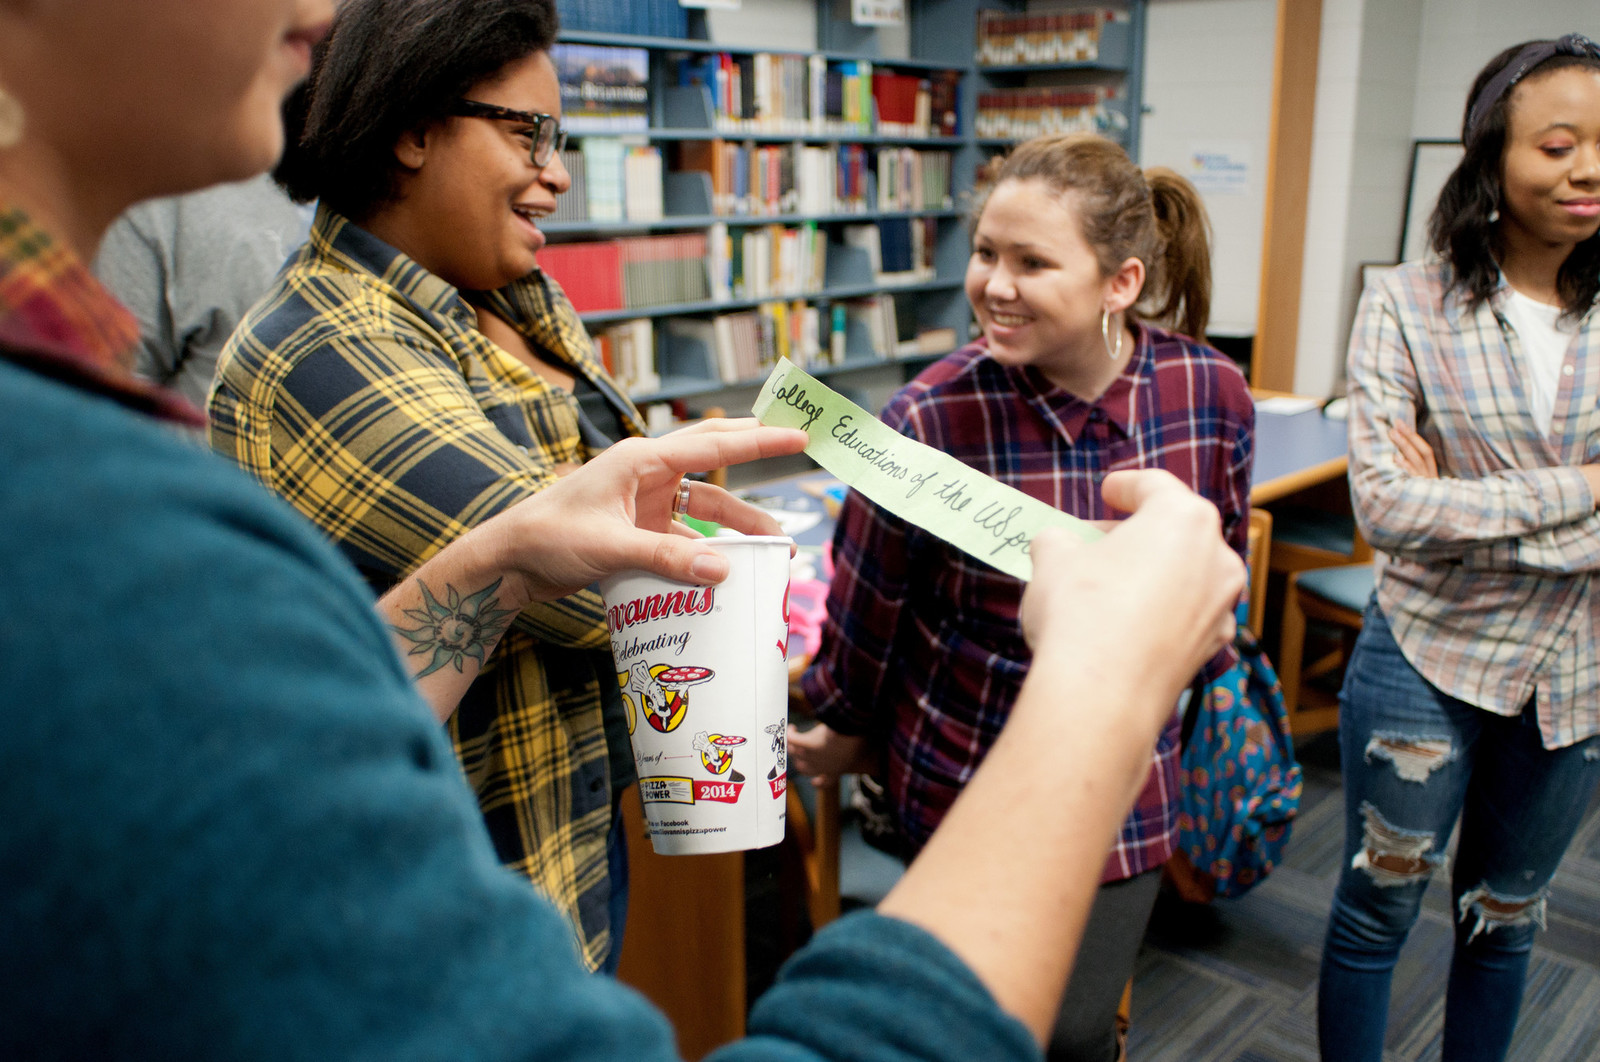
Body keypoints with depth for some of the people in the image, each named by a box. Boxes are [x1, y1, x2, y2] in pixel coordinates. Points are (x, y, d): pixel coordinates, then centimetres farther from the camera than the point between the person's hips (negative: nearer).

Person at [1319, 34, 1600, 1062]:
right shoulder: (1409, 304, -11)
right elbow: (1384, 506, -20)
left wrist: (1467, 511, -19)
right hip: (1427, 664, -3)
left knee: (1506, 919, 22)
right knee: (1378, 912, 13)